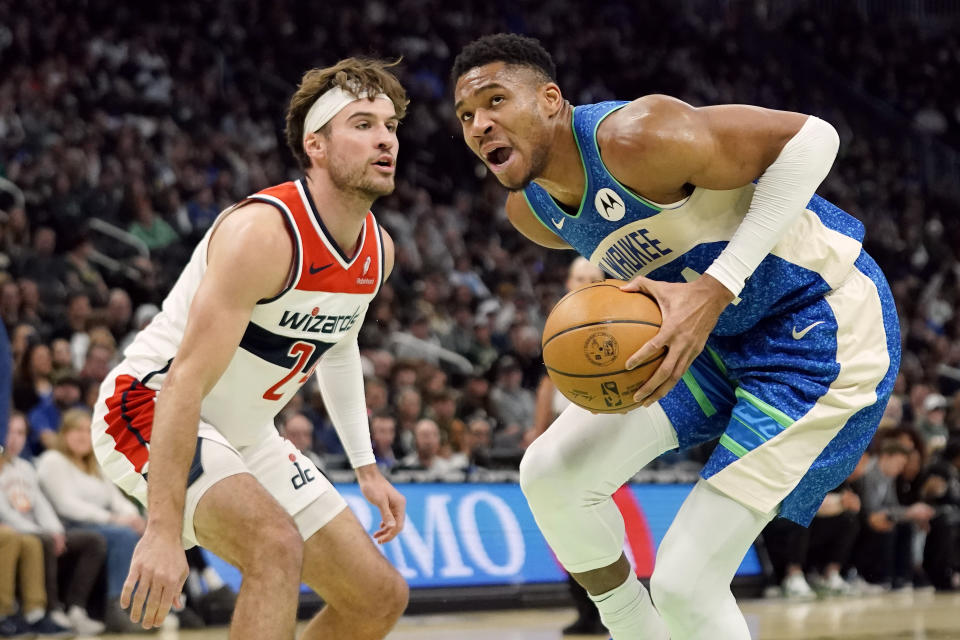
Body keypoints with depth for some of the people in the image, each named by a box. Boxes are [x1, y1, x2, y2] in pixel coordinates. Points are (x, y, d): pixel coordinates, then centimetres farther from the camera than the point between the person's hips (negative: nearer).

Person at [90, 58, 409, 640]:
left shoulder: (379, 250, -1)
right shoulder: (264, 233, -27)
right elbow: (185, 383, -32)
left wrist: (366, 467, 19)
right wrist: (164, 531, -37)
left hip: (245, 436, 9)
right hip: (149, 413, -9)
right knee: (277, 542, -34)